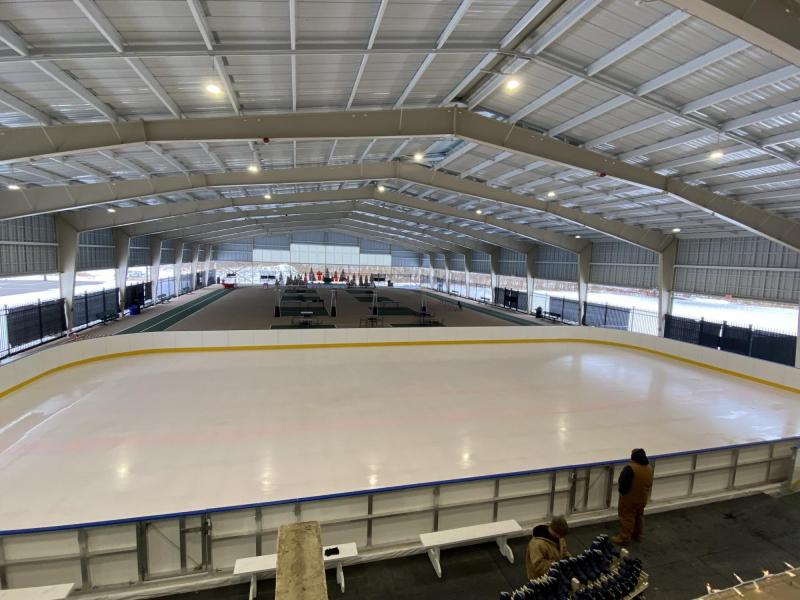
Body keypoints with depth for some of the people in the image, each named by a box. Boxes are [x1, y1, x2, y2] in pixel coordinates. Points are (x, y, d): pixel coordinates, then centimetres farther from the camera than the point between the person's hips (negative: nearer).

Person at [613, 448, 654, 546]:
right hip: (643, 498, 7)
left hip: (629, 499, -7)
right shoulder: (649, 467, -4)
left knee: (627, 518, 6)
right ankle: (637, 535, 38)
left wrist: (622, 492, -5)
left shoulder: (630, 468, -29)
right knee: (639, 516, 23)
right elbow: (650, 483, 9)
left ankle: (624, 538, 15)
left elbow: (623, 483, -25)